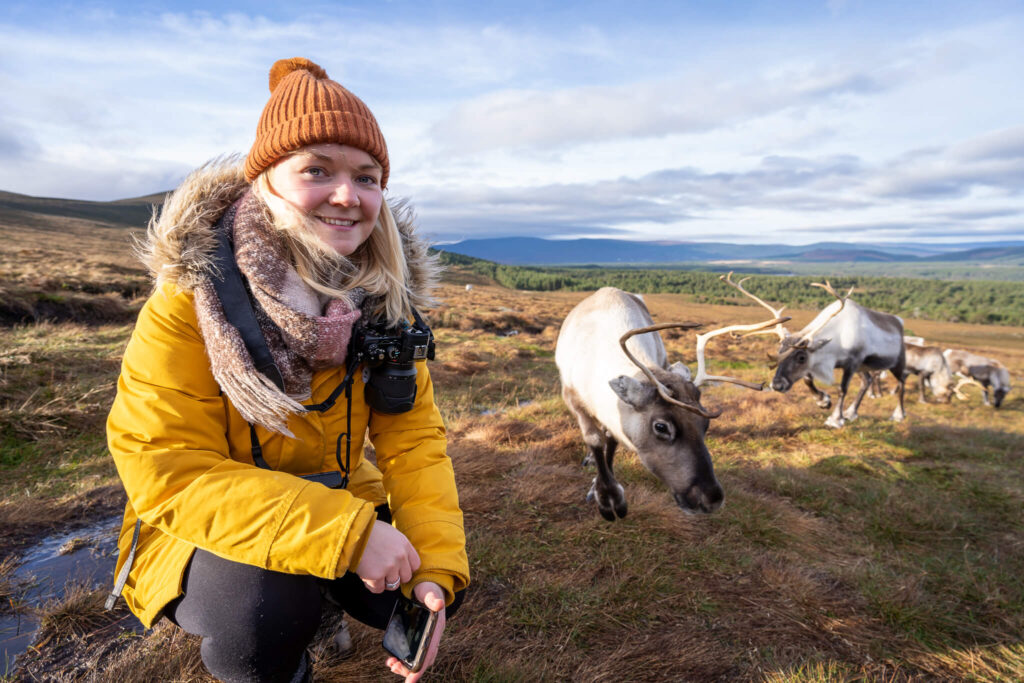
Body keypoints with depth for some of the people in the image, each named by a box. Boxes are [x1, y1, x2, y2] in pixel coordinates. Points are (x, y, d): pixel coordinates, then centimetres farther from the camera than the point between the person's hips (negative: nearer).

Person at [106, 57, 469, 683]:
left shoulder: (385, 294, -11)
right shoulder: (193, 294, -22)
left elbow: (412, 436, -13)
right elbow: (168, 472, -25)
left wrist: (436, 567, -26)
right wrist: (348, 532, -34)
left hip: (343, 503, 4)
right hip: (208, 526, -3)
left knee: (432, 591, -11)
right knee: (265, 615, -31)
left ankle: (319, 594, 22)